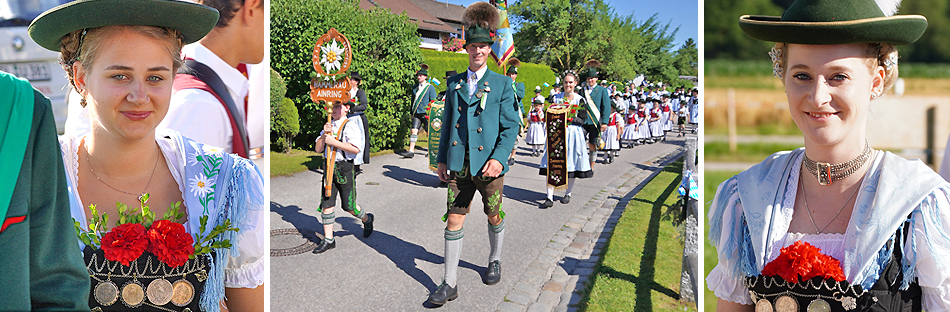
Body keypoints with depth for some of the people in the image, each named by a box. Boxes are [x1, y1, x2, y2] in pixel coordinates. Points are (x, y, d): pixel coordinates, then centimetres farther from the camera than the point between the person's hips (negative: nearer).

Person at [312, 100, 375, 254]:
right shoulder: (329, 126, 13)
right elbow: (318, 149, 10)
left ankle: (367, 219, 33)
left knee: (349, 206, 2)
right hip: (329, 166, 6)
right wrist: (324, 135, -7)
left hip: (345, 168, -6)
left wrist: (334, 142, -19)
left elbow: (355, 149, -20)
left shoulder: (351, 126, -8)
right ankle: (328, 239, 9)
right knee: (326, 204, 2)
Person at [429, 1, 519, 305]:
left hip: (488, 164, -2)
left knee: (494, 216, 15)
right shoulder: (454, 83, 9)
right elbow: (447, 123, 13)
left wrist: (499, 157, -17)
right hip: (459, 164, 2)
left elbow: (511, 125, -4)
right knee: (454, 219, 0)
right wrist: (442, 159, 9)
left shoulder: (501, 84, -1)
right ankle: (449, 284, 5)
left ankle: (495, 261, 40)